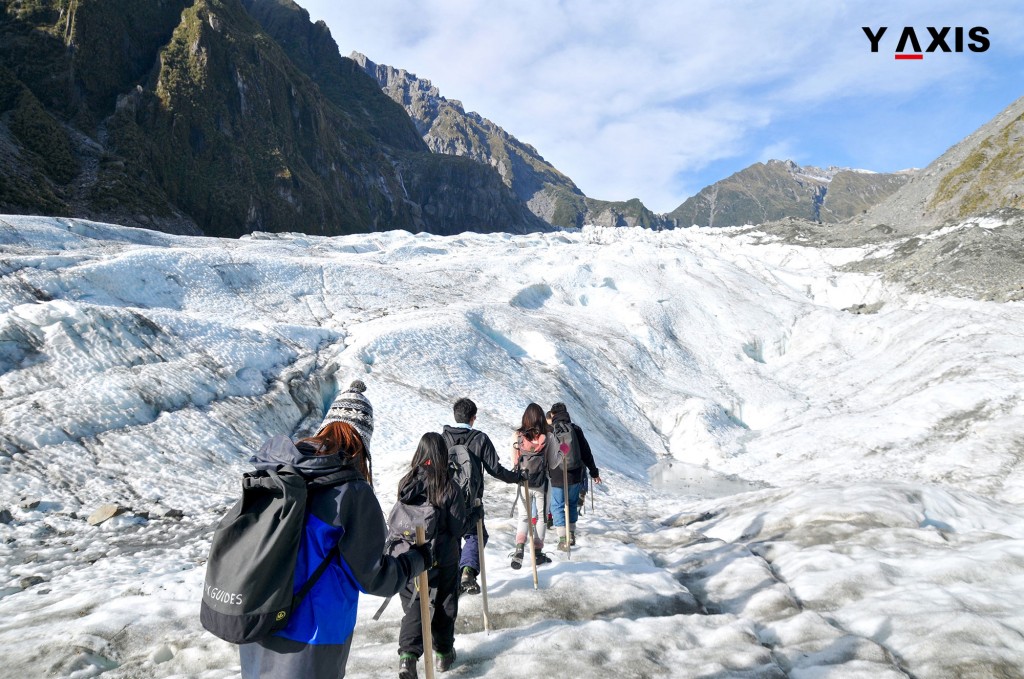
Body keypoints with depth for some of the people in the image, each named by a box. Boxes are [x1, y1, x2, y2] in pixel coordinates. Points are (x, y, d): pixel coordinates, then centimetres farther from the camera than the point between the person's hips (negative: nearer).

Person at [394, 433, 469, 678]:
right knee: (445, 604, 19)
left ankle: (408, 654, -7)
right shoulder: (450, 487, -18)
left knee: (414, 604, 12)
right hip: (445, 556, -1)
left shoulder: (407, 483, -10)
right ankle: (443, 652, 32)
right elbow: (458, 527, -14)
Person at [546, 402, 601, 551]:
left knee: (557, 506, 6)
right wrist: (594, 472, 10)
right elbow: (586, 453, 2)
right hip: (575, 476, 3)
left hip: (557, 477, -3)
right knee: (572, 504, 19)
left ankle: (563, 539, 0)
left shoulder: (549, 431, -7)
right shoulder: (576, 429, -1)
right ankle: (571, 535, 25)